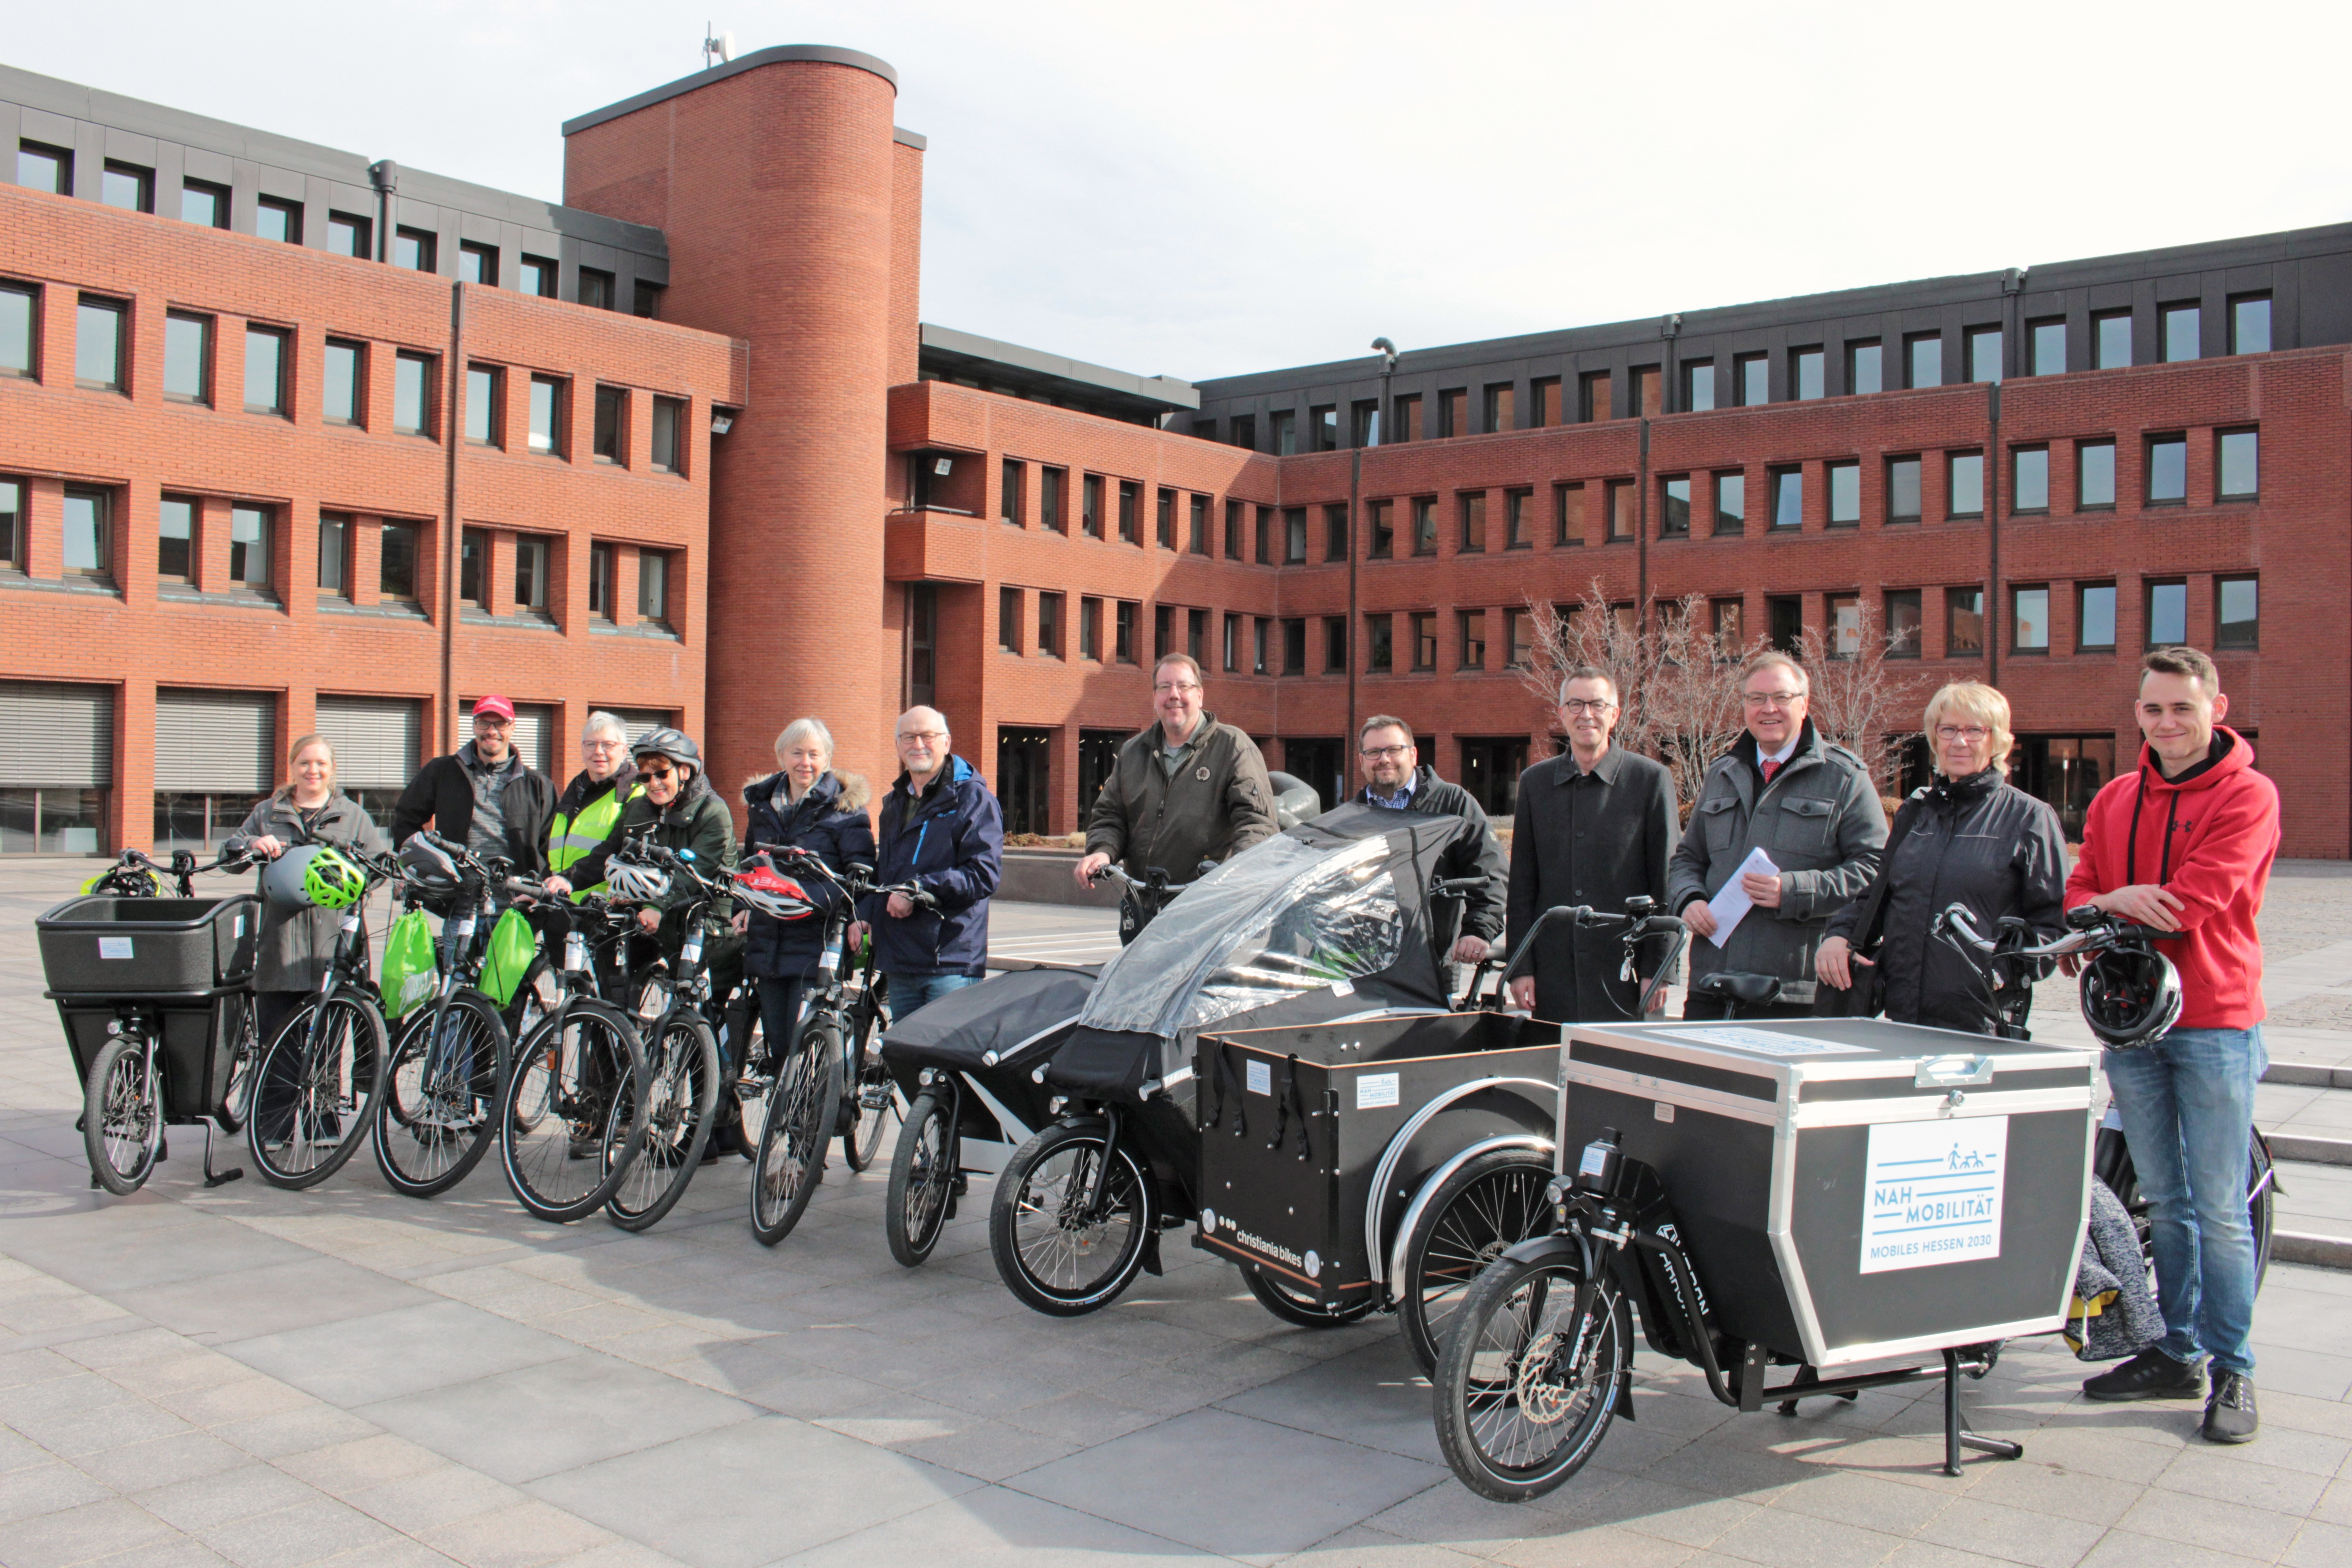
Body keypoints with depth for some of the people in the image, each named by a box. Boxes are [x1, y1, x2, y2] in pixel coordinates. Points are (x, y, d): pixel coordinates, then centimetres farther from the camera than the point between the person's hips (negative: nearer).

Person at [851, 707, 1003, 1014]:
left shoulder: (973, 799, -4)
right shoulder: (895, 802, 21)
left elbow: (984, 873, -15)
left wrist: (919, 889, -20)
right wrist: (863, 915, 10)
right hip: (898, 965, 7)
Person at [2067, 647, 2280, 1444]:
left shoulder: (2247, 795, -6)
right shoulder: (2114, 799, 12)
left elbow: (2194, 905, -15)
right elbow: (2080, 901, 8)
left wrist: (2107, 909, -5)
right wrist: (2122, 903, -13)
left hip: (2213, 1024, -5)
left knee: (2220, 1208, -1)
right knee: (2164, 1200, 12)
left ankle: (2233, 1371, 10)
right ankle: (2176, 1354, 22)